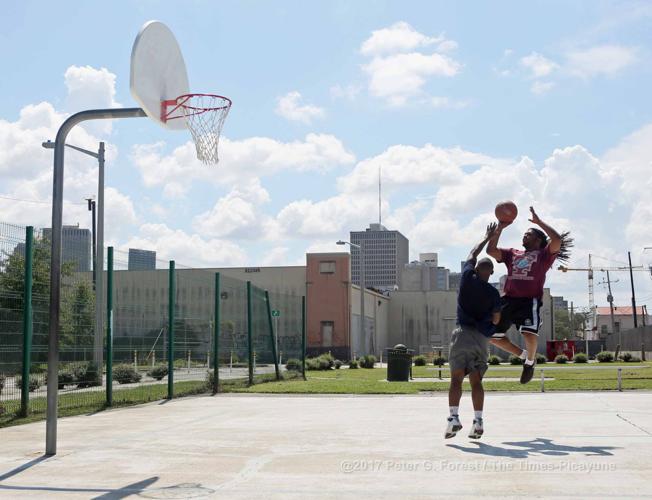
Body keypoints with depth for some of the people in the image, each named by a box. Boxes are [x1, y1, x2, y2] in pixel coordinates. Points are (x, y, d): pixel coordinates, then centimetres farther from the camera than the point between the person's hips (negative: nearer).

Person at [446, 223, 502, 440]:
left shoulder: (468, 278, 1)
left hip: (463, 334, -2)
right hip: (482, 338, 2)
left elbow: (472, 254, 19)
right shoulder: (494, 293, 3)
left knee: (456, 379, -4)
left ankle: (453, 417, -16)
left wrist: (487, 237, 30)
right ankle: (478, 421, 1)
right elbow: (496, 320, 8)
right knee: (476, 381, 7)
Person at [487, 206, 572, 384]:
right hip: (508, 300, 6)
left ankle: (530, 362, 5)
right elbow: (491, 250, 15)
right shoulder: (512, 254, 24)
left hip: (530, 301, -5)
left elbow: (557, 239, -7)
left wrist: (539, 222, 0)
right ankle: (522, 354, 25)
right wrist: (499, 228, 12)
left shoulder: (543, 255, 10)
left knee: (530, 334, -26)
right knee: (492, 335, 5)